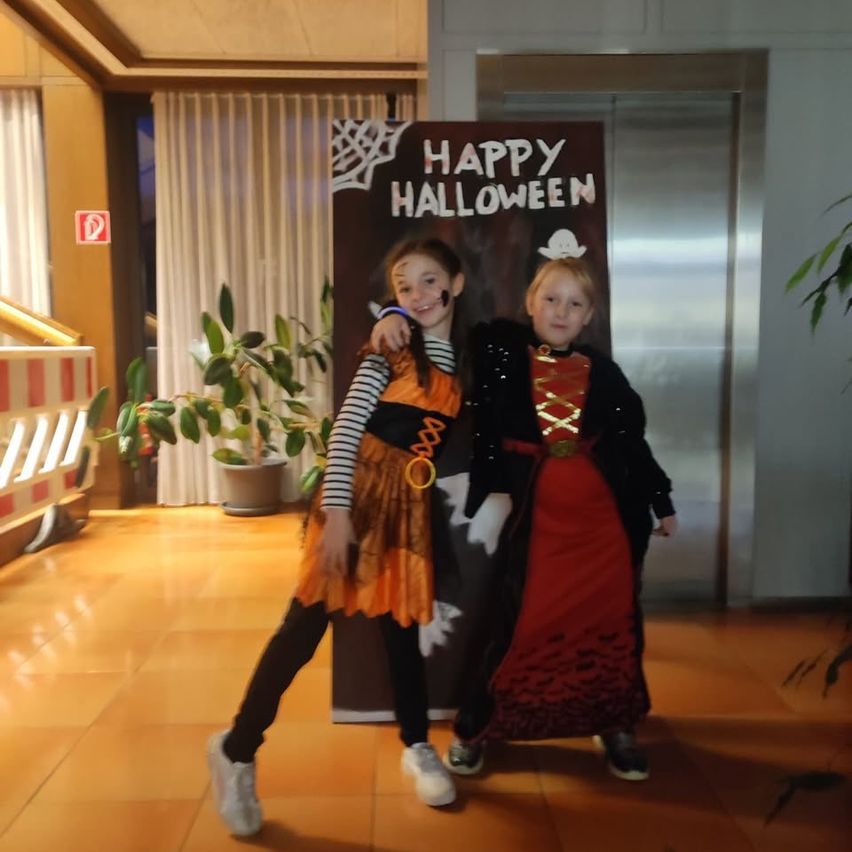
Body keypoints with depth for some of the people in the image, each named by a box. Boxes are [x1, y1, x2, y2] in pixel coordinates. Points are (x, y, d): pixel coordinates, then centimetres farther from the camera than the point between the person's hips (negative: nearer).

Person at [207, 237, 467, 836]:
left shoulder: (464, 357, 9)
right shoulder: (391, 349, -7)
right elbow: (346, 426, -13)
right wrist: (336, 510, -20)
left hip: (412, 502, 5)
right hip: (362, 490, -4)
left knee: (403, 623, 14)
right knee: (307, 622, -3)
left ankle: (418, 748, 32)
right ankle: (238, 749, 13)